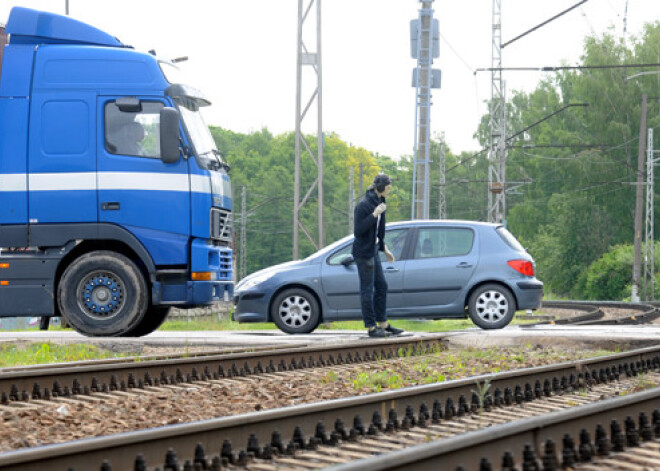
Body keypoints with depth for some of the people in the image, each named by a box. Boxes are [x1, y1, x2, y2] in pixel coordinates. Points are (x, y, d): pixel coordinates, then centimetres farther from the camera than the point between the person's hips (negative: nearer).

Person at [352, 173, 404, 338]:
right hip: (363, 252, -9)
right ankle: (372, 327, 2)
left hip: (373, 250, 9)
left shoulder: (378, 202, 10)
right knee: (367, 289, -3)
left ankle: (383, 324, 19)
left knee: (381, 286, 12)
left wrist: (384, 248, 21)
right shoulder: (364, 205, -18)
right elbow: (358, 230, -21)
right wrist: (374, 214, -26)